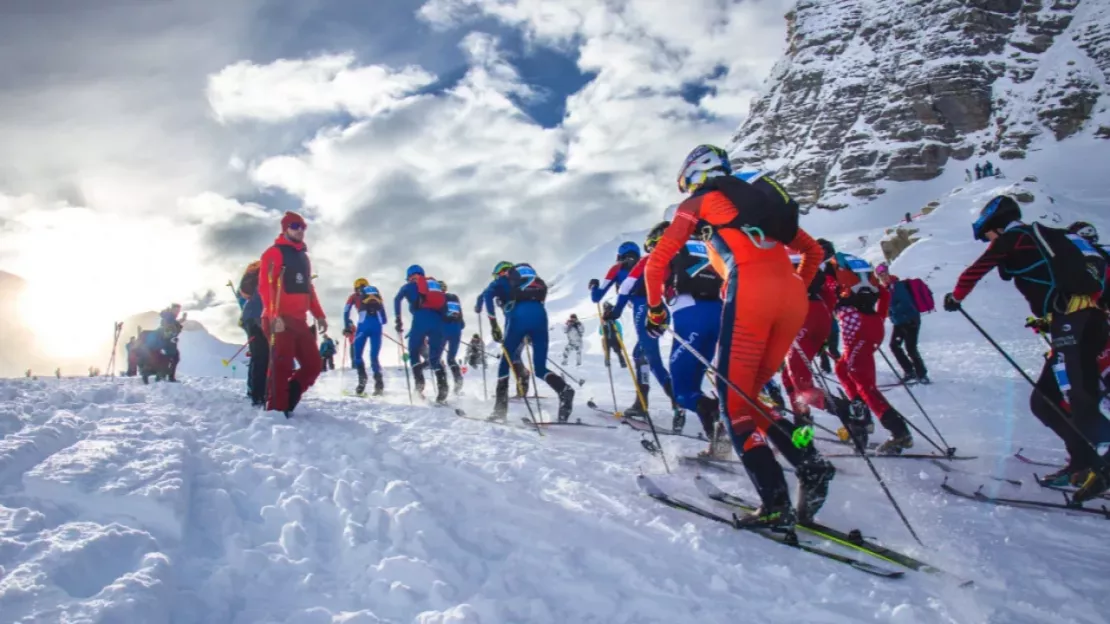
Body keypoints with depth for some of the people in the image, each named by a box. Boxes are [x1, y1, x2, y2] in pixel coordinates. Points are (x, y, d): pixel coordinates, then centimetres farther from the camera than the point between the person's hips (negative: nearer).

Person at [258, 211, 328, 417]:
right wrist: (274, 315, -24)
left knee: (313, 365, 6)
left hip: (299, 320, 8)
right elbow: (265, 286, -13)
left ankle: (286, 403, 17)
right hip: (280, 320, -8)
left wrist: (319, 315, 16)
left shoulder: (303, 257, 22)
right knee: (282, 367, -9)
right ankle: (276, 411, -2)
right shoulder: (274, 252, -3)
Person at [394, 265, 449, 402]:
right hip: (438, 321, 3)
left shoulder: (409, 285, 21)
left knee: (414, 352, 15)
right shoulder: (436, 284, 31)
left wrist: (398, 321, 8)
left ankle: (419, 382, -5)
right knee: (435, 358, 9)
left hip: (421, 319, -3)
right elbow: (444, 303, 24)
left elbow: (397, 299, 6)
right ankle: (442, 385, -15)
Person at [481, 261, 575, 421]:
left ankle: (500, 408, 8)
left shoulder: (501, 280, 21)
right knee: (540, 369, 8)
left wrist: (493, 324, -1)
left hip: (519, 316, -4)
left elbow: (488, 294, 0)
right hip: (540, 315, 4)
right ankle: (564, 389, -22)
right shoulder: (531, 277, 36)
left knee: (505, 362, 14)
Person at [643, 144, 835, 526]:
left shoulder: (698, 203, 14)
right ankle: (809, 464, -3)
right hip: (793, 299, 6)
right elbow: (813, 252, 33)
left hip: (750, 293, -6)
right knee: (748, 394, 16)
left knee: (733, 398, 1)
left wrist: (655, 310, 19)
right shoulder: (760, 198, 31)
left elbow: (657, 262, 7)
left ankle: (775, 503, -9)